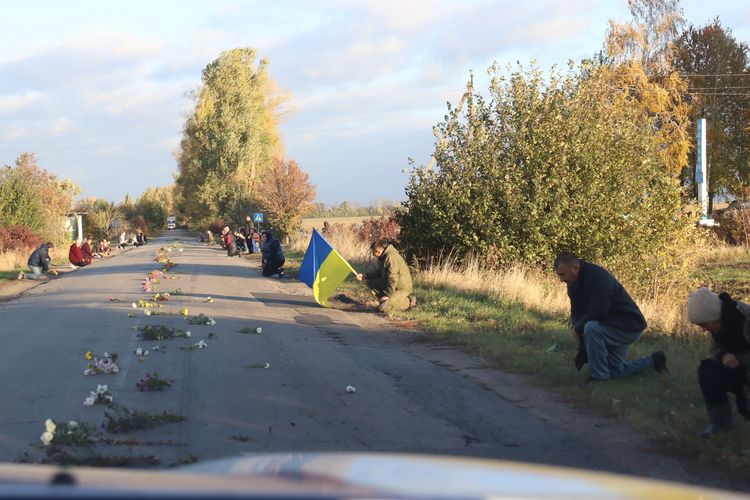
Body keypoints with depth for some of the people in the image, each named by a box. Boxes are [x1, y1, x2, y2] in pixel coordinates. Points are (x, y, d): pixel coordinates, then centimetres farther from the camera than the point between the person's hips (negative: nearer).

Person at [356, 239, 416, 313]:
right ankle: (385, 301, 5)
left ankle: (408, 302, -6)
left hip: (402, 289, -10)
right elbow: (378, 273, 23)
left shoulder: (391, 257, -24)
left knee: (383, 308, -24)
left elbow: (393, 279, -27)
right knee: (369, 281, 3)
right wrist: (364, 276, 13)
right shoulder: (383, 257, 9)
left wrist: (387, 295, -22)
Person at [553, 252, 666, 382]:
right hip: (609, 326, 10)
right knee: (615, 371, 18)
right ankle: (652, 361, 36)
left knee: (591, 329, -35)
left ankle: (599, 378, -24)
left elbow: (597, 312, -34)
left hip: (630, 326, -10)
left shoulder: (598, 277, -29)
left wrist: (579, 327, -20)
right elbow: (576, 313, 5)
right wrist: (578, 328, -17)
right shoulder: (574, 284, 1)